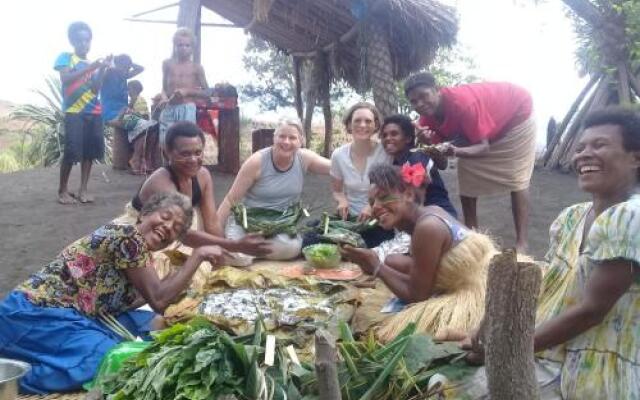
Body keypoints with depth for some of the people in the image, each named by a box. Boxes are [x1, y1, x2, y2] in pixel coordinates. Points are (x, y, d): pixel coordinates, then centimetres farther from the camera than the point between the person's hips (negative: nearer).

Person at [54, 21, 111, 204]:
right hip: (74, 112, -5)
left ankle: (83, 190, 10)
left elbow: (95, 89, 6)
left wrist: (102, 69, -6)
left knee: (90, 152, 3)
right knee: (71, 152, -10)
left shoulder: (92, 64, 17)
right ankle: (62, 190, 3)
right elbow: (65, 79, -13)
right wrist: (89, 68, -19)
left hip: (94, 112, 5)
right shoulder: (65, 57, 5)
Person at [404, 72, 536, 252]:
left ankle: (521, 245, -5)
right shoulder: (427, 116, -20)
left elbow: (483, 147, -37)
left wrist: (456, 151, -56)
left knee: (516, 179, -9)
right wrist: (429, 143, -37)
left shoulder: (462, 103, -41)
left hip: (516, 111, -7)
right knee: (466, 183, 1)